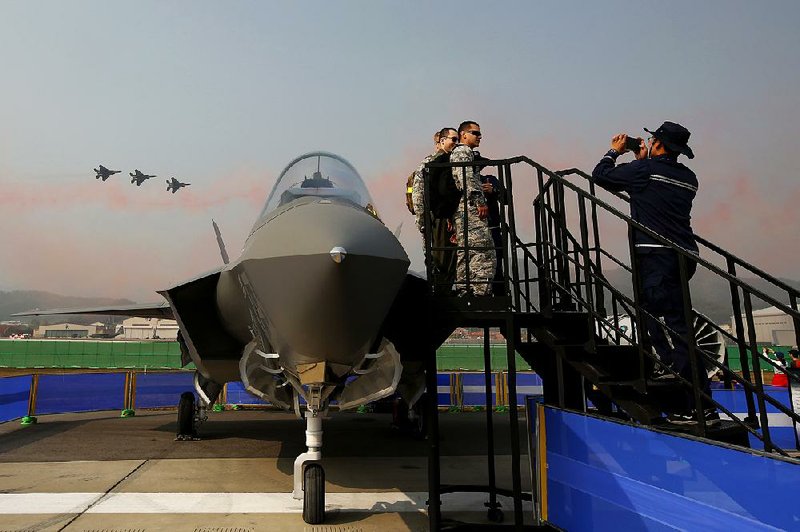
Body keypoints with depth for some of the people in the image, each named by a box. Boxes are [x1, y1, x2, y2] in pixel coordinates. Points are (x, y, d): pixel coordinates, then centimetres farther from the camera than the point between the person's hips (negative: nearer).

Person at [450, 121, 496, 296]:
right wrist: (480, 202, -21)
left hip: (462, 211, 11)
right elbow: (466, 177, -17)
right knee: (484, 252, -15)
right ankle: (480, 293, -20)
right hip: (471, 209, -11)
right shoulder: (462, 151, -2)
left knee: (465, 254, 8)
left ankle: (463, 292, 10)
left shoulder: (466, 153, 30)